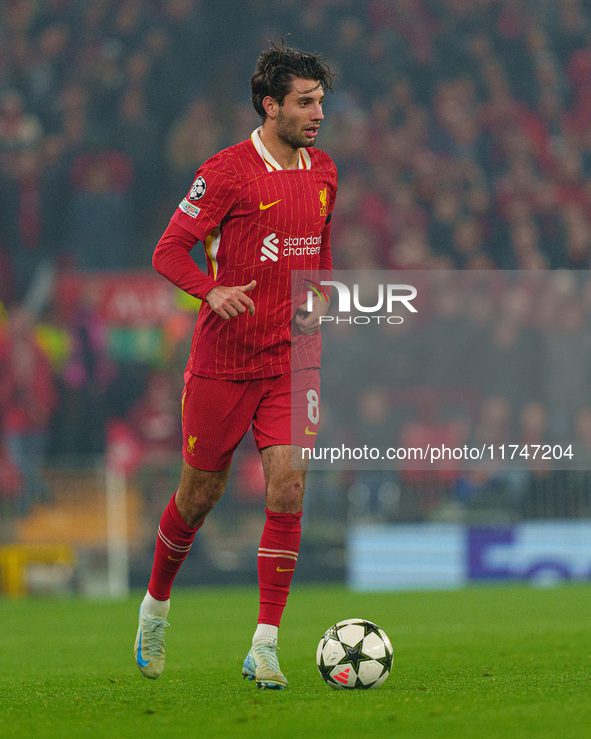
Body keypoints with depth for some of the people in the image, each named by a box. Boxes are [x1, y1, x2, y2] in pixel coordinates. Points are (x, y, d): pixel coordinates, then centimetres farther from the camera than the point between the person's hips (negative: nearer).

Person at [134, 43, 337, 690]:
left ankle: (264, 647, -9)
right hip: (222, 362, -4)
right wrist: (213, 291, -28)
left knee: (287, 489, -11)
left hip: (292, 362, 4)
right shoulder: (227, 171, -11)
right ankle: (156, 603, 36)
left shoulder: (322, 174, 8)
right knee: (200, 494, 8)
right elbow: (170, 251, -9)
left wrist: (319, 300, 5)